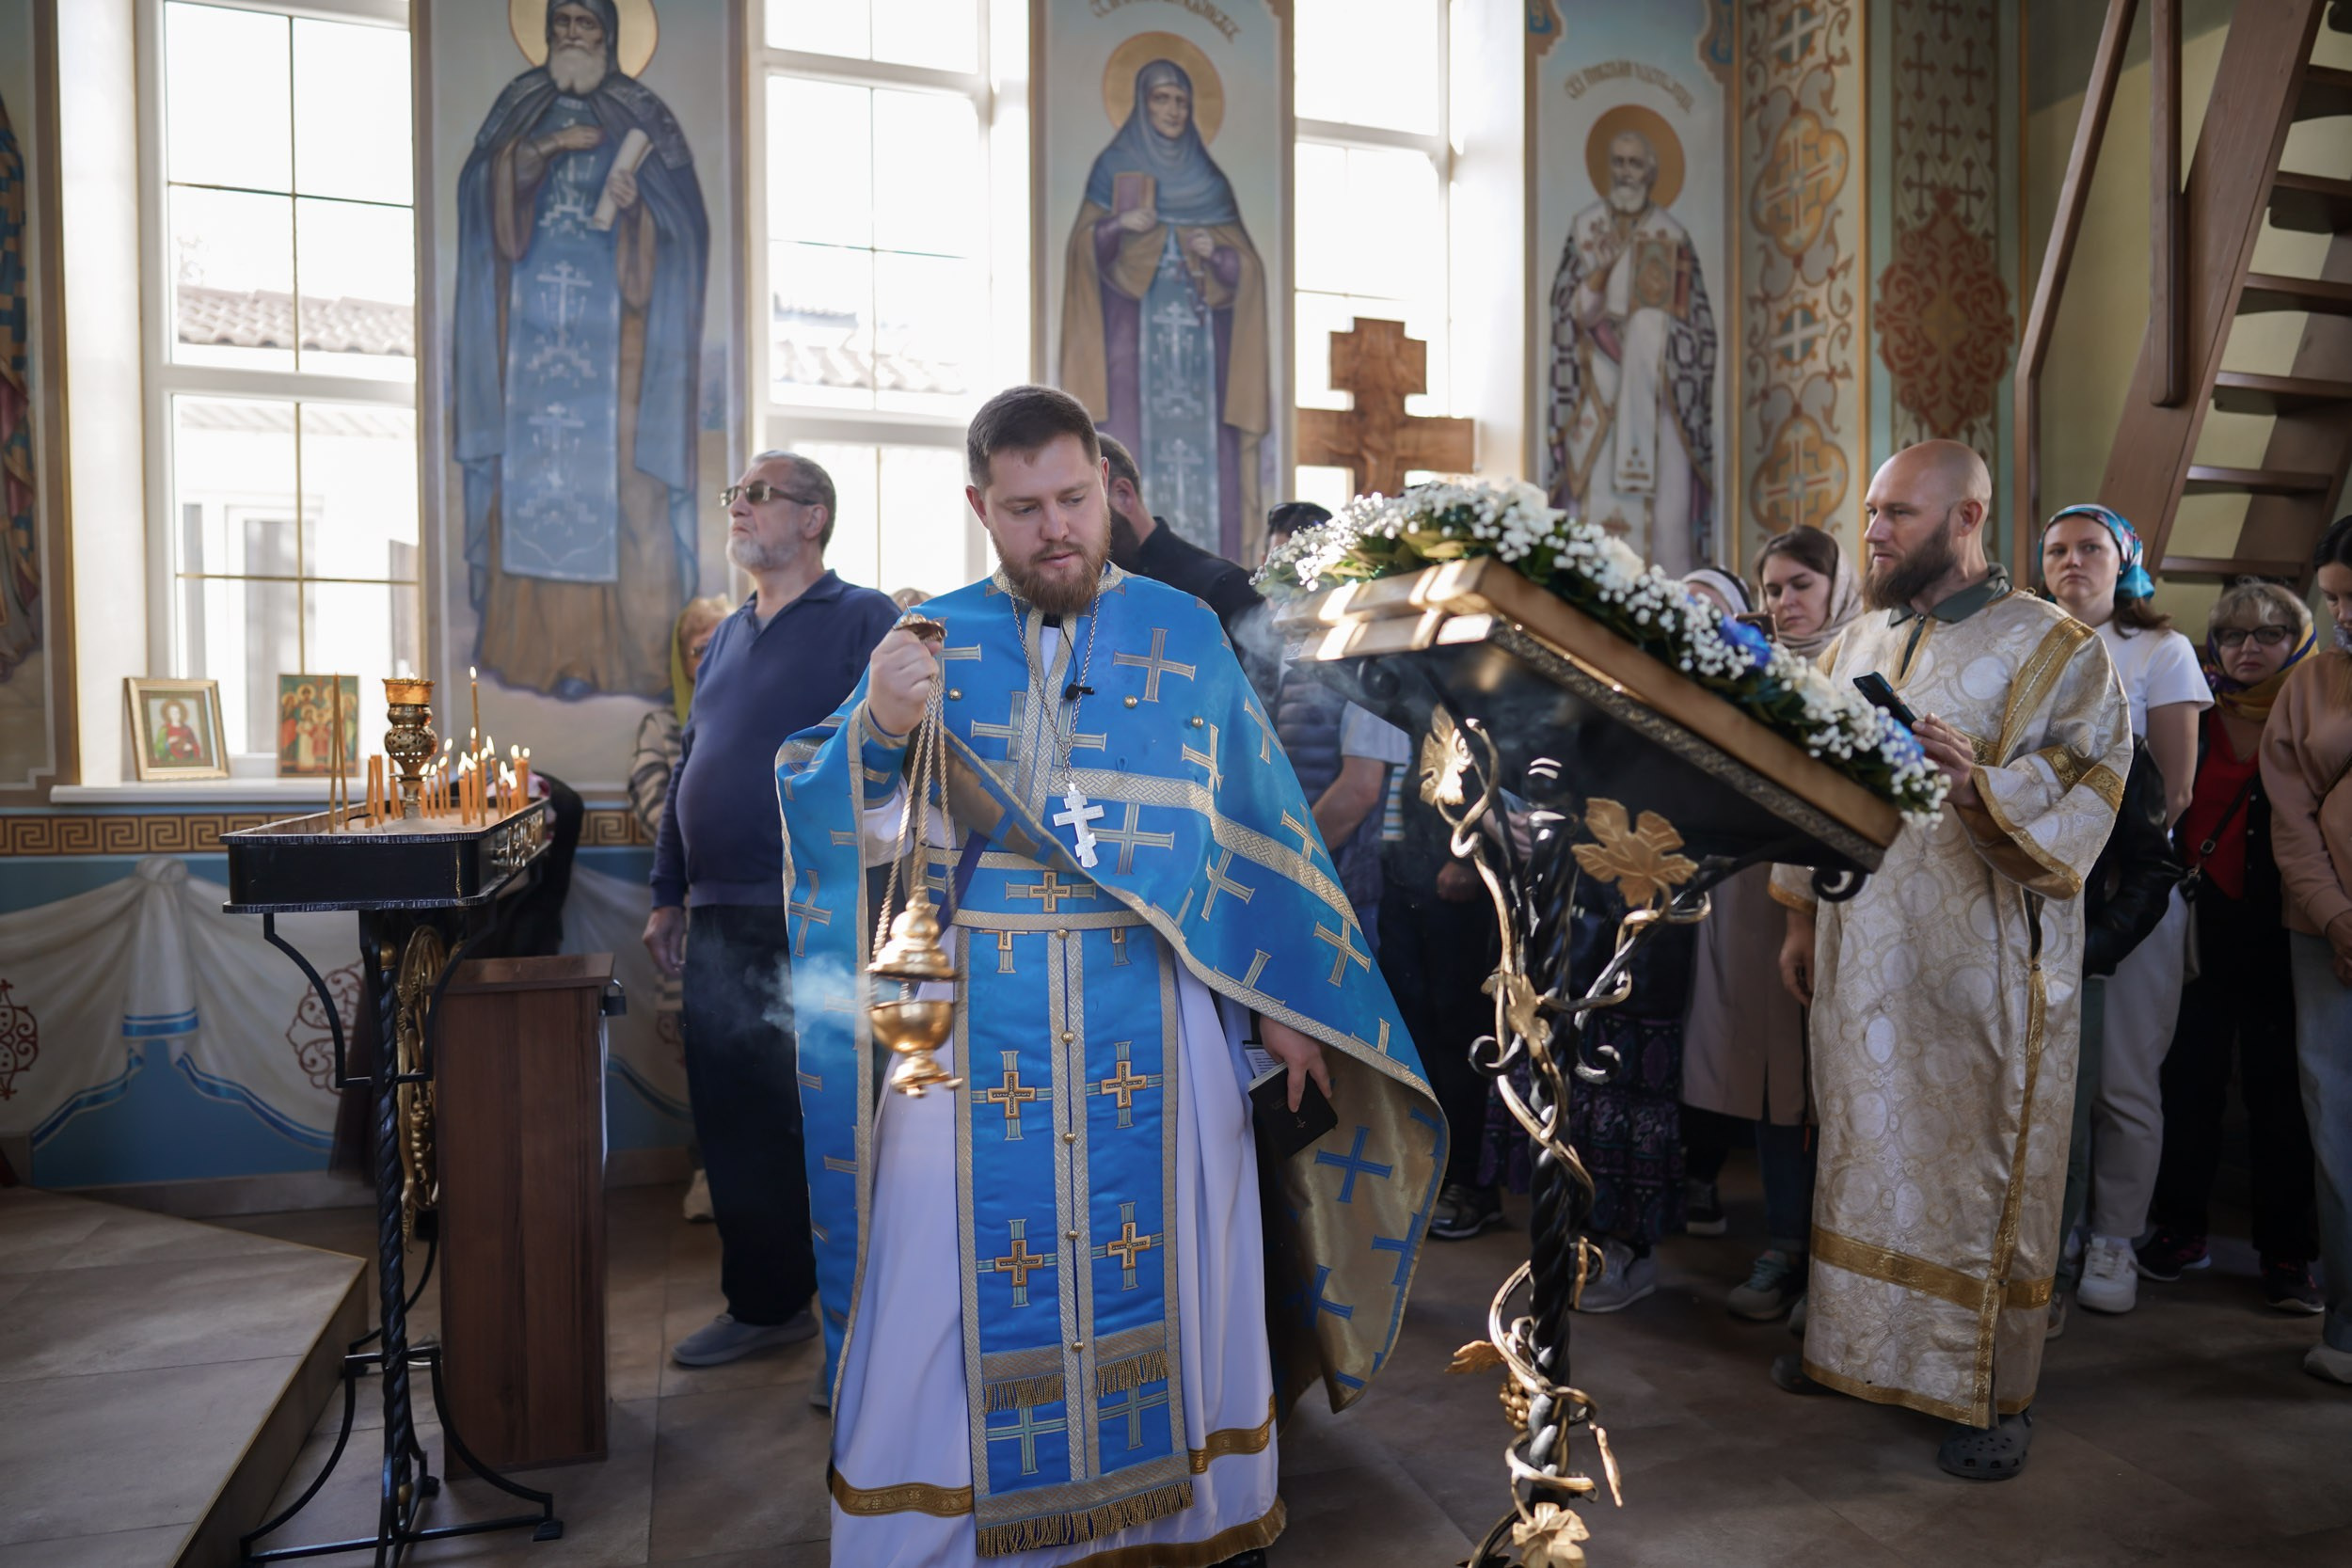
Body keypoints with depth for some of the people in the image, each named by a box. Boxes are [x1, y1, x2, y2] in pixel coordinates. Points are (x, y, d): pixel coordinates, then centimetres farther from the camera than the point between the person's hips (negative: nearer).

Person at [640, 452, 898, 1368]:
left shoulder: (862, 620, -6)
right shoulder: (728, 636, 18)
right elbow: (687, 768, 21)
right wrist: (669, 896, 18)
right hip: (722, 923, 7)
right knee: (733, 1126, 13)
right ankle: (764, 1302, 30)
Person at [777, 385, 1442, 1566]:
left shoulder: (1183, 634, 5)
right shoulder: (932, 640, 5)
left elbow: (1257, 828, 6)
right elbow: (835, 825, -3)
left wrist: (1283, 1003, 4)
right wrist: (877, 733, -24)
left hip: (1156, 1021, 1)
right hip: (976, 1026, 0)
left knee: (1168, 1268, 11)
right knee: (961, 1286, 5)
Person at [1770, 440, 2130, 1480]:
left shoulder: (2055, 648, -4)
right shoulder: (1856, 646, 12)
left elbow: (2081, 807, -10)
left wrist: (1980, 784, -29)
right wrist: (1801, 918, 14)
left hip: (1982, 963, -5)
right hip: (1860, 956, 5)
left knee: (1978, 1166, 2)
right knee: (1863, 1148, 13)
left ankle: (1996, 1393, 17)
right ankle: (1855, 1341, 29)